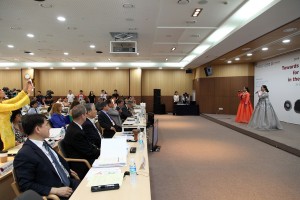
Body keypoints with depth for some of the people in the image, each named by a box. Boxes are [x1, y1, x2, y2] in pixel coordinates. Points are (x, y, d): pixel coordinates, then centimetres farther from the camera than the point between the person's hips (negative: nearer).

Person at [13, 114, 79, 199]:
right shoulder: (24, 155, -18)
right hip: (55, 195, -7)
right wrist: (55, 191, -20)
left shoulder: (43, 143, 5)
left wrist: (67, 170, 11)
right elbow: (26, 185, -17)